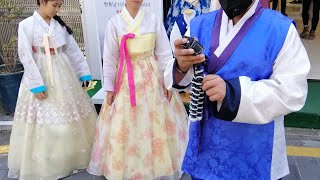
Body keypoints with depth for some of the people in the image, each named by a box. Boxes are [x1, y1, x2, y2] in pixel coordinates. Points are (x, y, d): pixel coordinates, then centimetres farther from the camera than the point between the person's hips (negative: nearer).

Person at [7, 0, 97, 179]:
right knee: (43, 120, 1)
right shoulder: (26, 25, -8)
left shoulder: (60, 25, 6)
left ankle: (72, 155, 29)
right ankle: (42, 165, 17)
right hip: (41, 75, -5)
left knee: (69, 115, 12)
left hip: (63, 75, 5)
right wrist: (37, 85, -17)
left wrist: (84, 73, 8)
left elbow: (74, 50, 10)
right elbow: (26, 57, -12)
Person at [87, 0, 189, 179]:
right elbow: (109, 58, 0)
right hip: (126, 79, 0)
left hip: (152, 78, 1)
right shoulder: (114, 22, -3)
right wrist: (109, 87, 0)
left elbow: (164, 54, 1)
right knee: (124, 124, 6)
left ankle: (156, 165, 28)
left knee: (155, 122, 8)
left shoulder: (154, 20, -2)